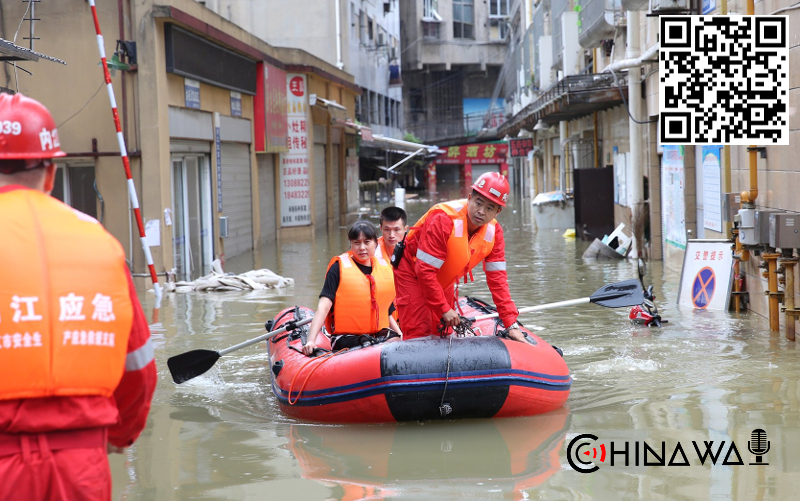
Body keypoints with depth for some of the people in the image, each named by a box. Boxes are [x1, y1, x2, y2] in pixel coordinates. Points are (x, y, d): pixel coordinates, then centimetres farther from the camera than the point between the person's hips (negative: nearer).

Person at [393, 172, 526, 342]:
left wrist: (511, 325, -18)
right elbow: (425, 271, -31)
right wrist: (444, 309, -25)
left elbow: (497, 279, -12)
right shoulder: (443, 220, -33)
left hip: (444, 281, 6)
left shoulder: (494, 232, -14)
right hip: (412, 273, -6)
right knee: (419, 334, -14)